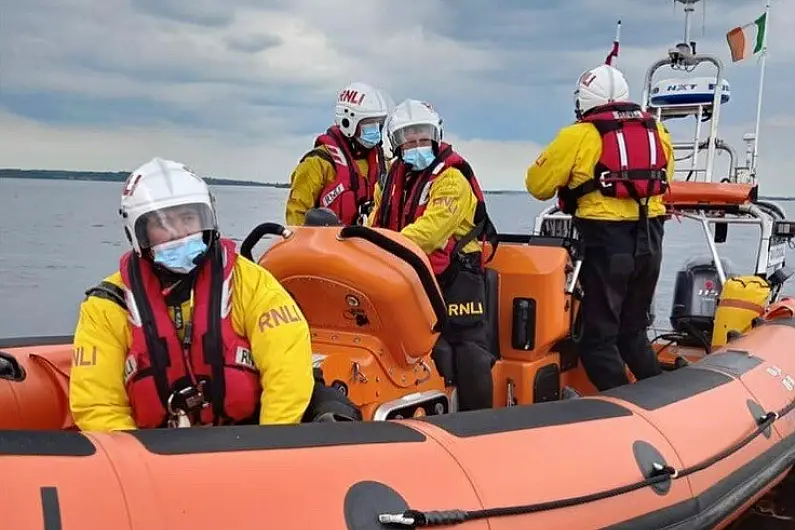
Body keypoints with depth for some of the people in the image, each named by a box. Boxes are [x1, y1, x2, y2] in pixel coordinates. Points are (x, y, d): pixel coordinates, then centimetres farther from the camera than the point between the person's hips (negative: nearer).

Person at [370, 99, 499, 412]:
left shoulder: (452, 177, -14)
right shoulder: (394, 176, 11)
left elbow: (431, 228, -26)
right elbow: (377, 223, 12)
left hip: (455, 273, -7)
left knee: (468, 349, -6)